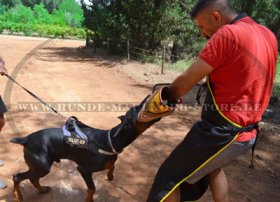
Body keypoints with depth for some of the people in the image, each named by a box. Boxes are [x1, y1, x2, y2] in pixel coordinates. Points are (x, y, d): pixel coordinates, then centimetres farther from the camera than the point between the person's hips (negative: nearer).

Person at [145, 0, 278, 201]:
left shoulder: (226, 35, -20)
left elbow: (186, 82, -17)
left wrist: (164, 96, 1)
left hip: (221, 132, -9)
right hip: (248, 132, 9)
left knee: (169, 178, 7)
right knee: (212, 165, 35)